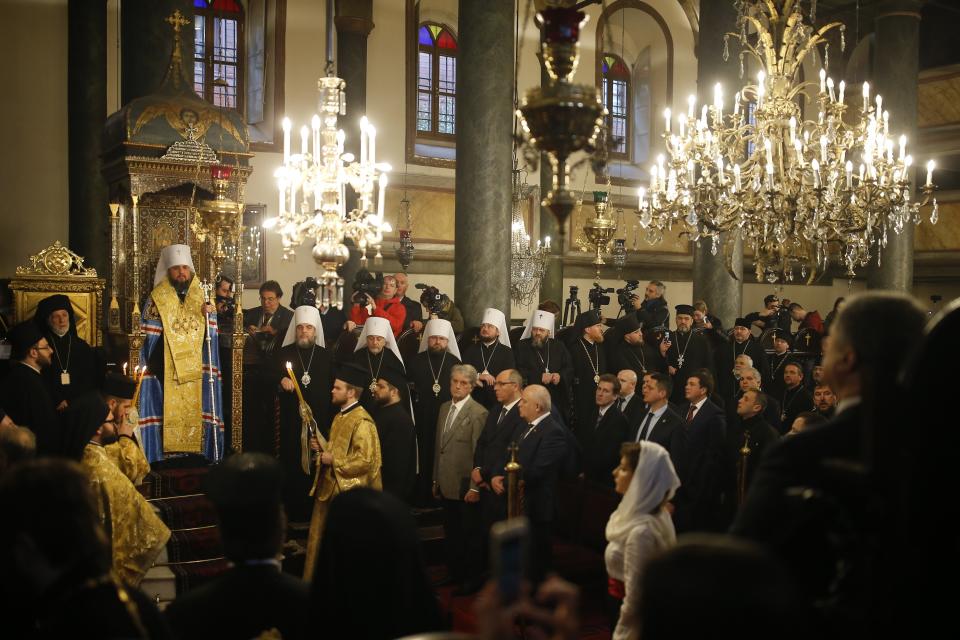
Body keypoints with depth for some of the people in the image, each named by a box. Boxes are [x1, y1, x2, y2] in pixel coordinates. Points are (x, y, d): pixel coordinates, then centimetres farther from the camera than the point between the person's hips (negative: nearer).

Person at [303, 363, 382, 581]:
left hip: (346, 491, -9)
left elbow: (365, 460, -23)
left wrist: (333, 461, -18)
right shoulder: (340, 416, 11)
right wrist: (322, 448, 5)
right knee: (319, 539, 15)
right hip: (327, 487, 9)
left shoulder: (362, 421, -17)